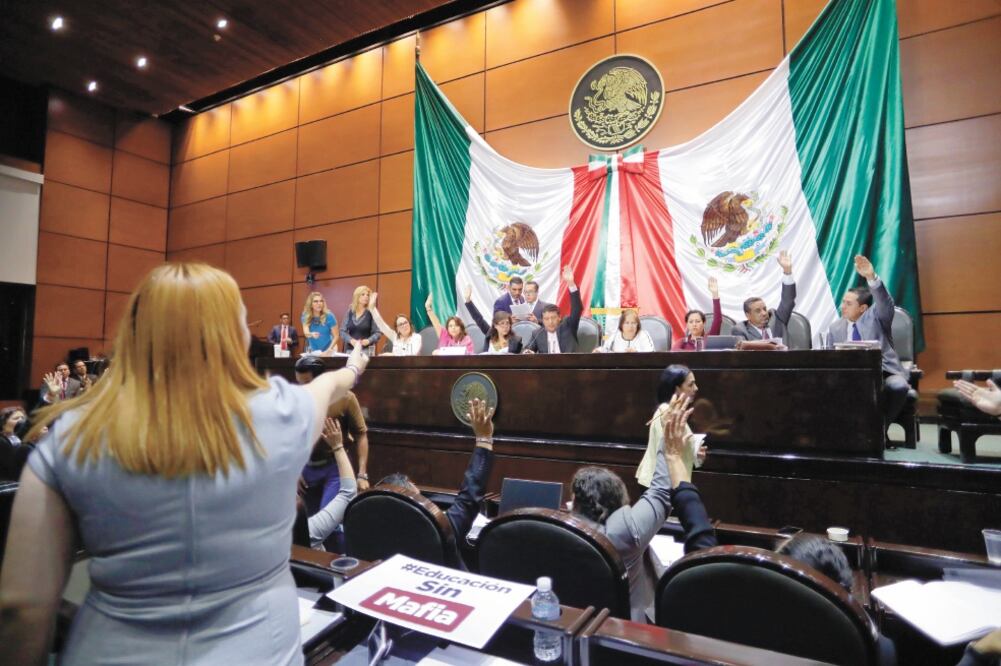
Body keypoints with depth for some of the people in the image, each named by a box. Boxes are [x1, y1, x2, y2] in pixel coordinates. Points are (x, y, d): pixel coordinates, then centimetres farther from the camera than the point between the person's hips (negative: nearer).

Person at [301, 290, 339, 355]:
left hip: (328, 350, -2)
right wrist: (312, 334, -44)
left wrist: (328, 351, -22)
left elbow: (336, 336, -13)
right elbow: (306, 333, -22)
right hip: (312, 351, 2)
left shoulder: (329, 316, -15)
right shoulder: (305, 316, -8)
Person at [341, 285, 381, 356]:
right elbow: (343, 330, 8)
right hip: (350, 349, 4)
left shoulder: (371, 313, -3)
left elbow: (378, 332, -4)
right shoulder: (349, 312, 8)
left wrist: (368, 341, -20)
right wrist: (351, 340, -10)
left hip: (366, 350, -4)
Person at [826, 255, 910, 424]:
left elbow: (886, 303, -23)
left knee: (897, 386, -34)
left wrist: (871, 277, -40)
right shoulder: (835, 328, 11)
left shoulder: (876, 316, 2)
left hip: (885, 372, -2)